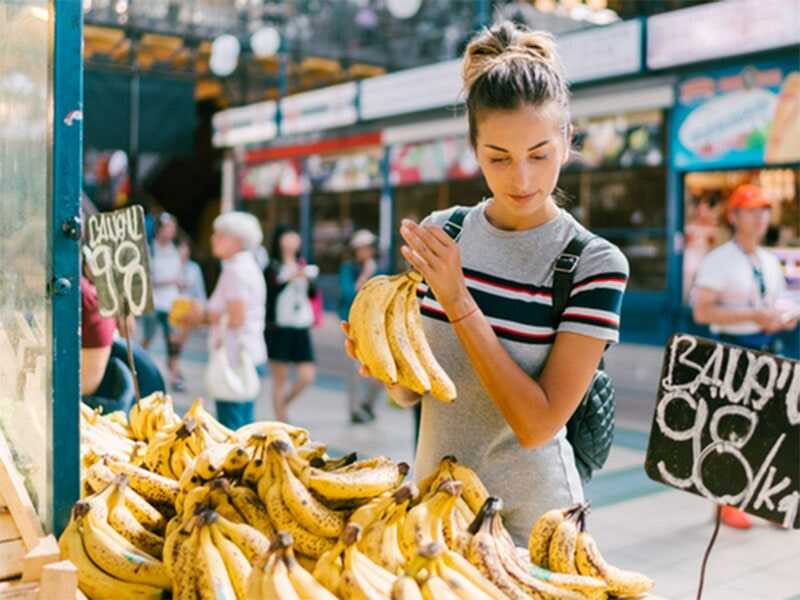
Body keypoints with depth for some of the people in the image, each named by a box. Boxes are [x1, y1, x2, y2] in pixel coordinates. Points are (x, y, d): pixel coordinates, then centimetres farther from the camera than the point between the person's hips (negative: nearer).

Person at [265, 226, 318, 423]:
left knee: (307, 377, 0)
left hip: (301, 328, 4)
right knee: (281, 379, 0)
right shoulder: (272, 268, 0)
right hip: (278, 327, -4)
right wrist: (290, 278, -23)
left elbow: (313, 294, 4)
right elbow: (267, 293, -15)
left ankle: (282, 406, 24)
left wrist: (309, 279, -14)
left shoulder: (302, 265, 13)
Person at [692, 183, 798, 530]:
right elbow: (702, 311, -16)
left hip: (769, 349, 7)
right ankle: (727, 504, 11)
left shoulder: (771, 261, 14)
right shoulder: (719, 260, -8)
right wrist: (754, 316, -21)